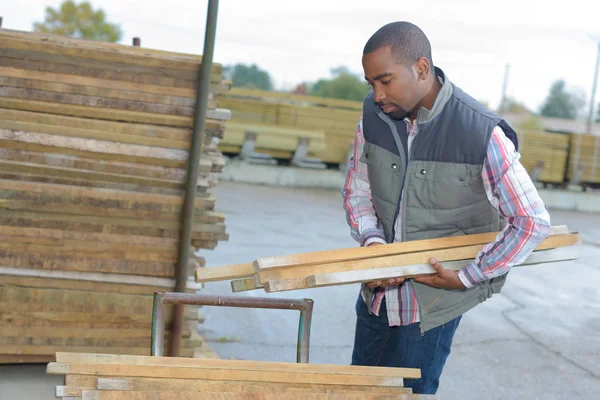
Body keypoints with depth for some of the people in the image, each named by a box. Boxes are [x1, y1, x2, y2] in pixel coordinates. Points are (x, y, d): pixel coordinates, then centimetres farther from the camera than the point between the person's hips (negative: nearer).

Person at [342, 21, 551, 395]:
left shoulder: (482, 133, -23)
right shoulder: (373, 116, -7)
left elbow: (533, 222, -18)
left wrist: (465, 278, -17)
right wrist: (374, 245, -13)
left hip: (433, 301, -5)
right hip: (378, 290, 5)